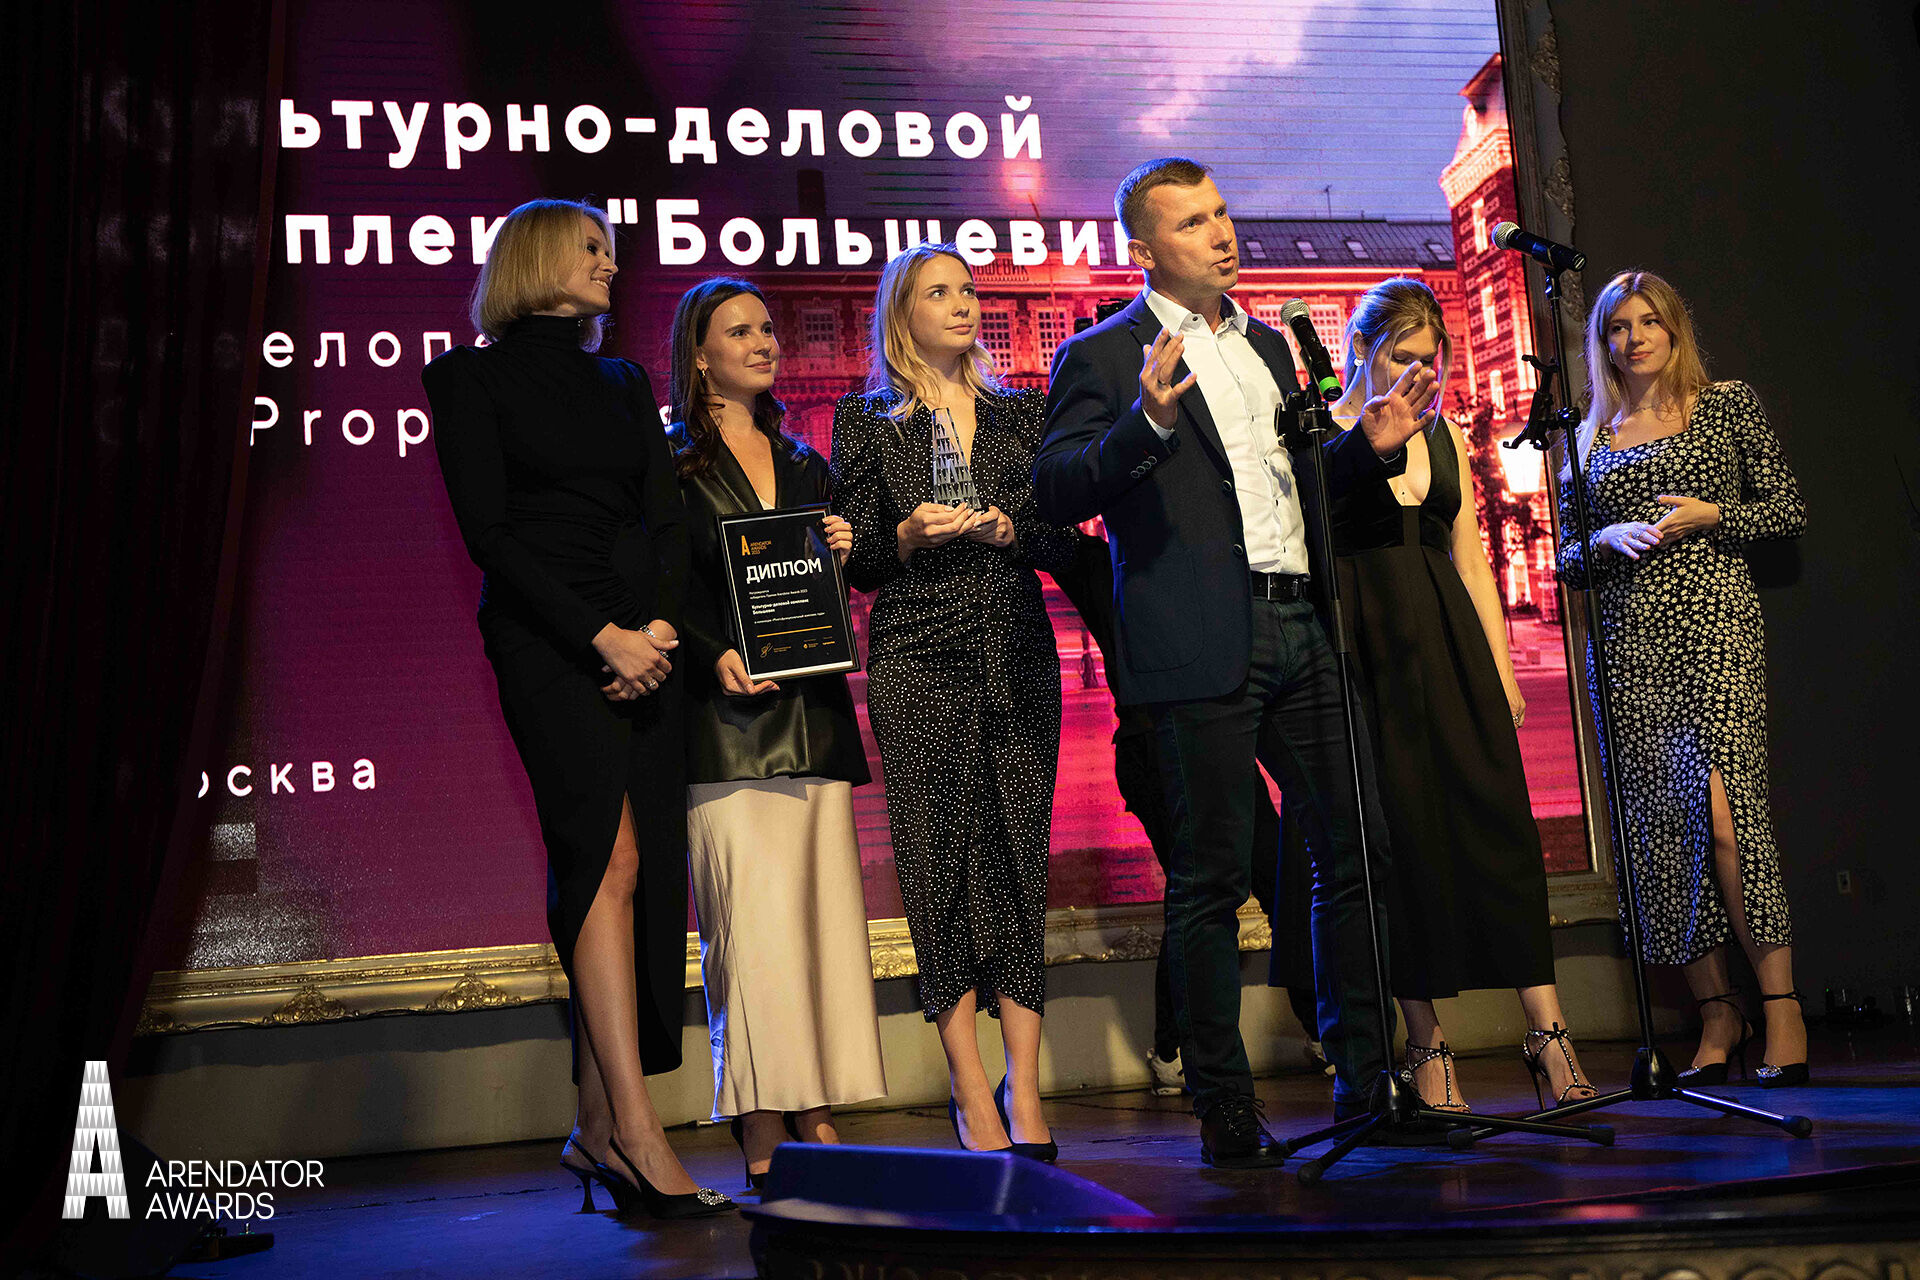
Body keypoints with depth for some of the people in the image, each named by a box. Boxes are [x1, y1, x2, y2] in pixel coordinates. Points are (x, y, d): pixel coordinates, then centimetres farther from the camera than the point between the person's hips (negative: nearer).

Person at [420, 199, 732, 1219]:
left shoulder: (625, 382, 22)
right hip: (549, 643, -5)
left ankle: (596, 1129, 6)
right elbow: (487, 531, -5)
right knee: (610, 857, -17)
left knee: (647, 874, -1)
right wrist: (601, 636, -13)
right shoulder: (471, 378, 6)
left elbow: (668, 521, 13)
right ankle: (636, 1133, -17)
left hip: (647, 644, 5)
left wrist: (661, 626, -6)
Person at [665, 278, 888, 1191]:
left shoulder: (804, 464, 21)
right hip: (726, 713, -5)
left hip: (813, 709, 5)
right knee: (751, 919, -9)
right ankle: (761, 1140, -3)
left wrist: (843, 553, 2)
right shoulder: (671, 463, 5)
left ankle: (818, 1122, 8)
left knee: (826, 908, 2)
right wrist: (716, 656, -19)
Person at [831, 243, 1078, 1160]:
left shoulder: (1019, 414, 16)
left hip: (1018, 657, 2)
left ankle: (1023, 1091, 1)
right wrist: (910, 535, -13)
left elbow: (1061, 542, 12)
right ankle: (972, 1095, 0)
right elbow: (858, 564, 5)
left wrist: (1009, 529, -7)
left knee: (1020, 851, -3)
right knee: (939, 859, -6)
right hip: (917, 663, -2)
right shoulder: (867, 421, 9)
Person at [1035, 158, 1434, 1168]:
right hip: (1202, 648, -6)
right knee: (1211, 877, -1)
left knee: (1356, 848, 7)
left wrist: (1368, 445, 12)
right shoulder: (1104, 356, 1)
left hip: (1301, 633, 7)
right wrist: (1146, 422, -23)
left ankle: (1363, 1077, 21)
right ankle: (1223, 1111, 10)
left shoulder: (1266, 344, 22)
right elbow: (1055, 491, -9)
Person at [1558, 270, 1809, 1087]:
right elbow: (1566, 560, 15)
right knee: (1657, 823, -1)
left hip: (1711, 624, -3)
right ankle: (1716, 1013, 9)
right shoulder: (1589, 438, 16)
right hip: (1626, 643, 3)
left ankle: (1780, 1006, -6)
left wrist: (1710, 514, -7)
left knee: (1724, 811, -16)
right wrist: (1609, 539, -5)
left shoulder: (1728, 406, 11)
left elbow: (1789, 511, 9)